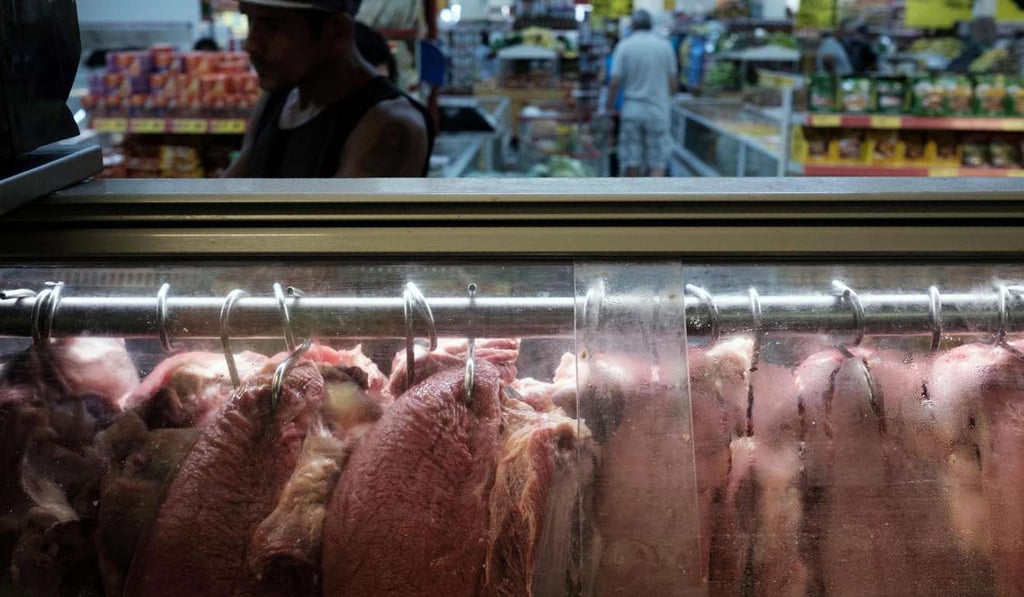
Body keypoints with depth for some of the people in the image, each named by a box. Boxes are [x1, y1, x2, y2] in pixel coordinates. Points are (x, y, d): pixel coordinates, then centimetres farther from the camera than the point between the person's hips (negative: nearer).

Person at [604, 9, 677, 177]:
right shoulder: (665, 45, 1)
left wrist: (608, 108, 4)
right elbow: (672, 83, 4)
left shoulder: (624, 46, -2)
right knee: (657, 163, 2)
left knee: (632, 162, 8)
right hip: (658, 111, 0)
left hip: (631, 109, 0)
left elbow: (615, 82, -8)